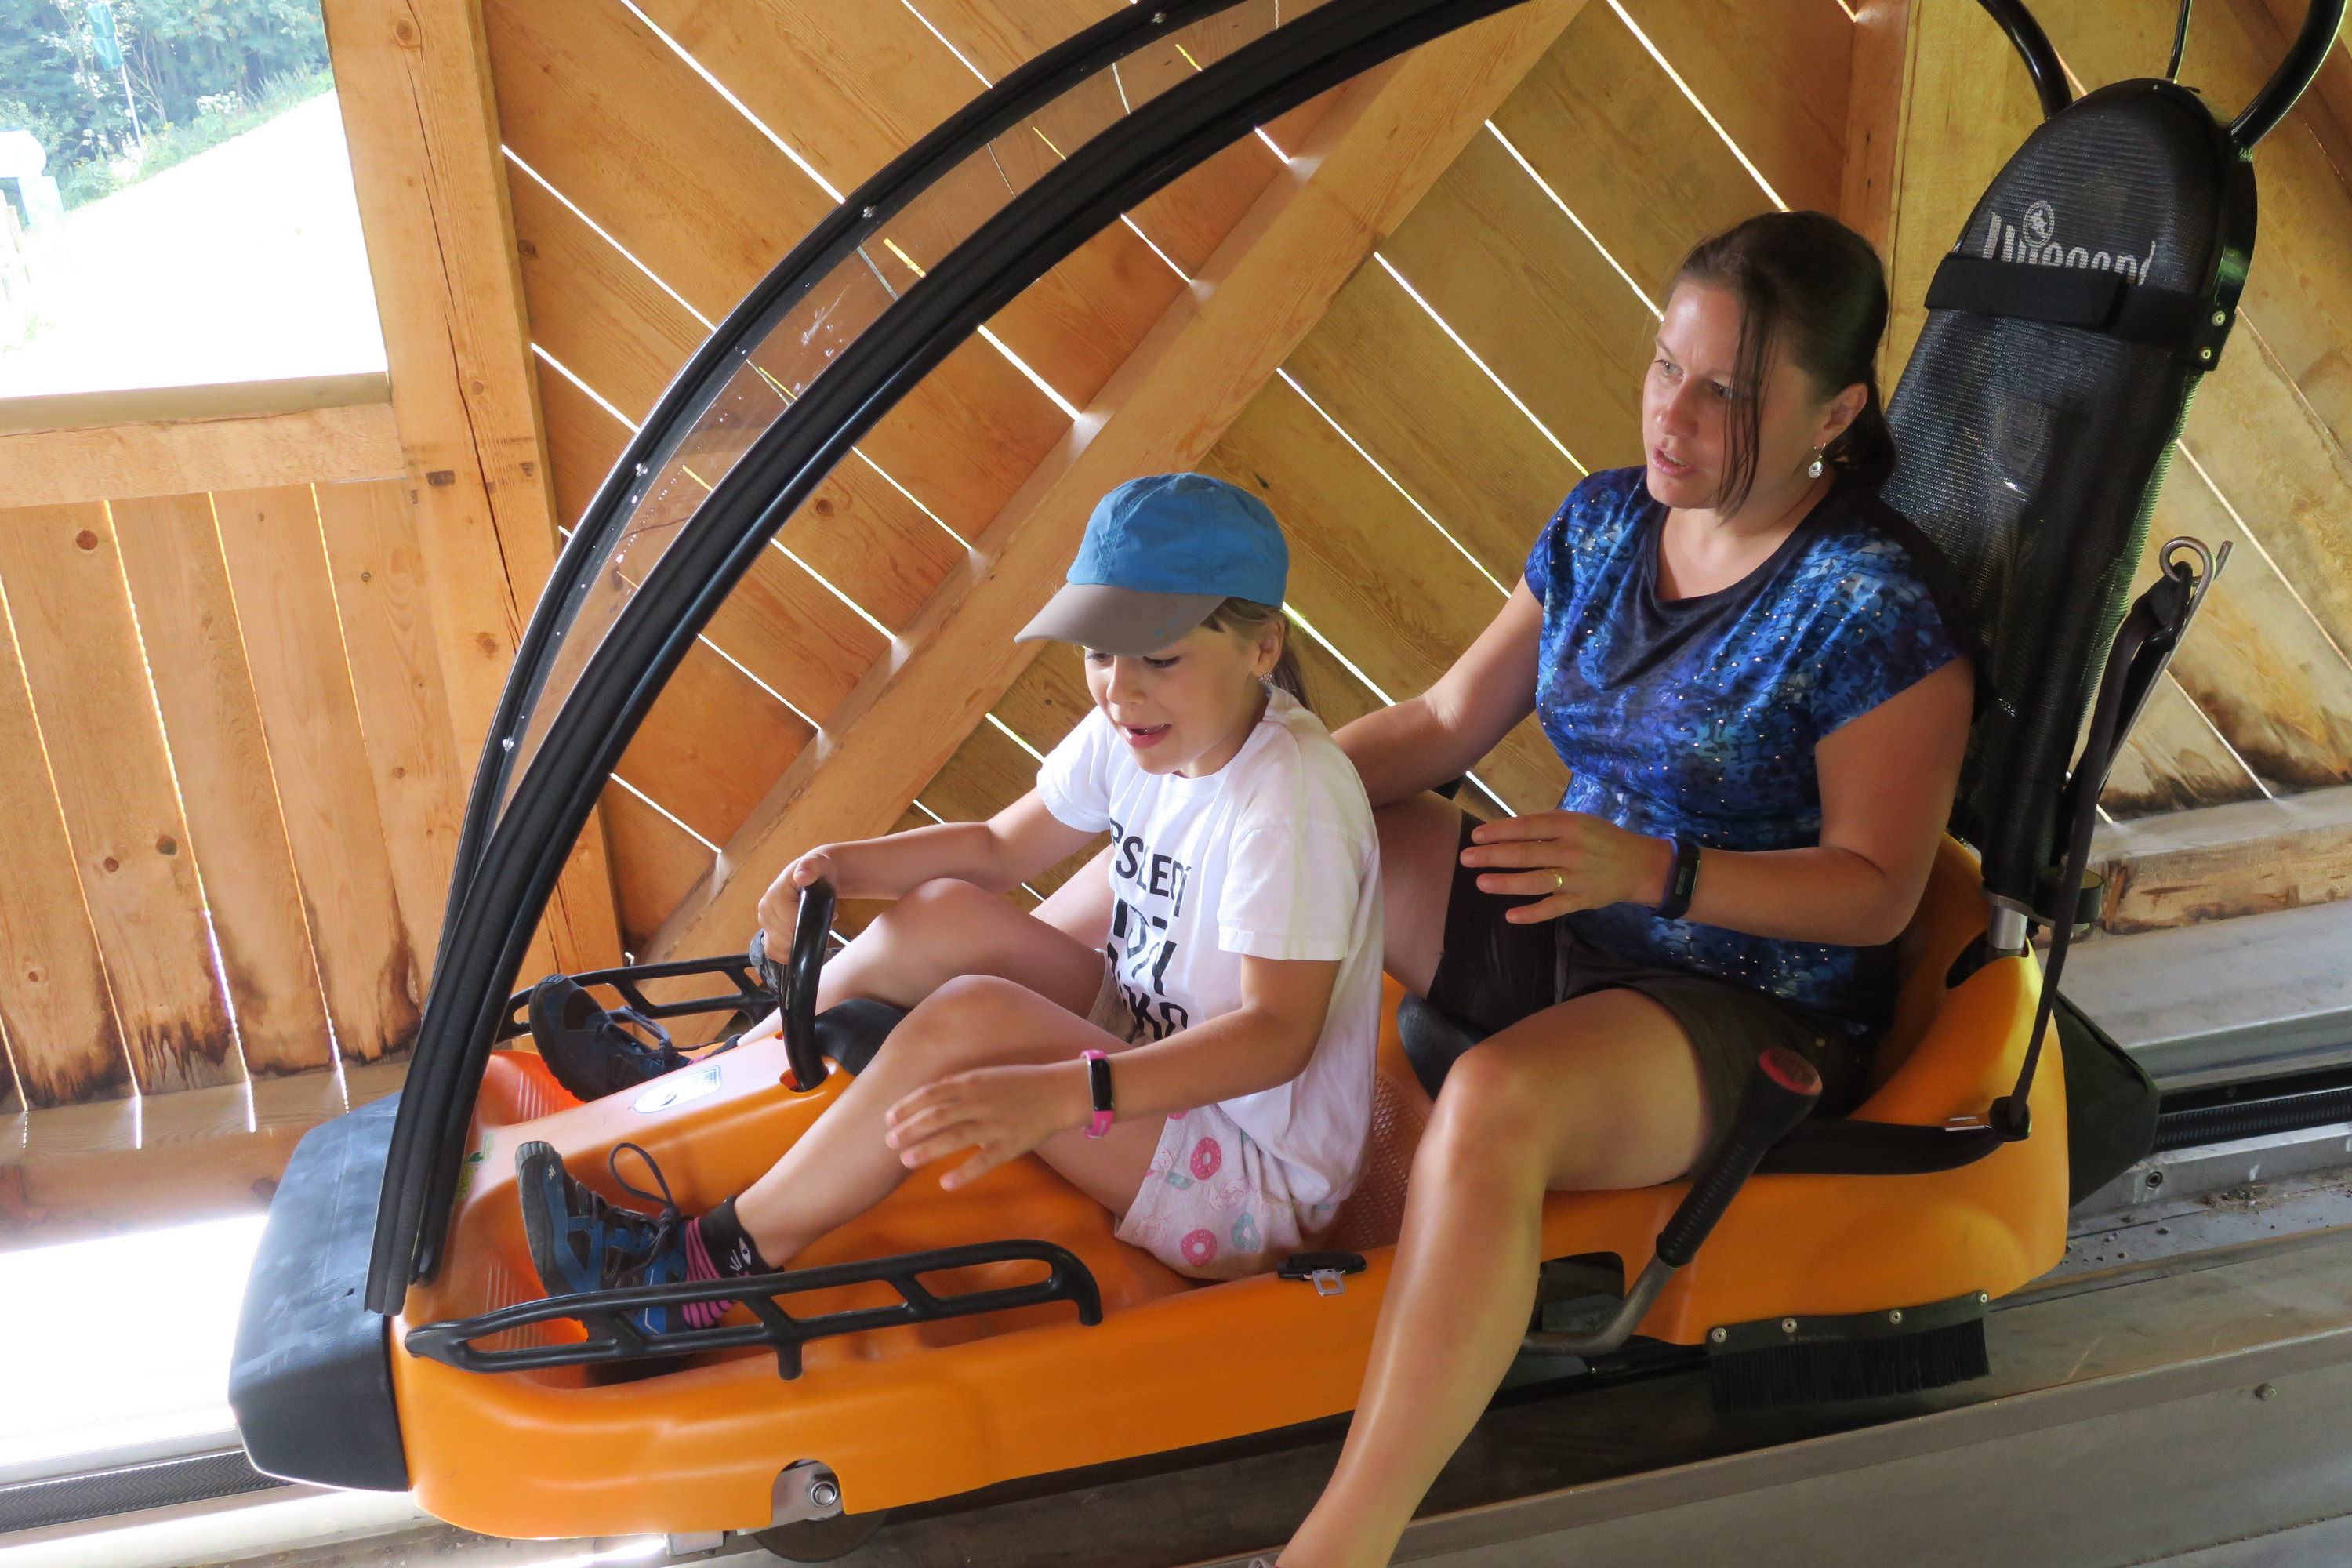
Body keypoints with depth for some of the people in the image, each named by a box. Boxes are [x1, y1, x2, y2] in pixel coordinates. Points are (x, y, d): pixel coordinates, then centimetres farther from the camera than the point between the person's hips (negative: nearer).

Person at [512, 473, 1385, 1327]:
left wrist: (1058, 1094, -47)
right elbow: (999, 847, 9)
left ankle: (716, 1264, -14)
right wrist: (846, 867, -8)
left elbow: (1278, 1033, -35)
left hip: (1261, 1180, -8)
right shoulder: (1135, 734, -2)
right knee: (944, 916, -4)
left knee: (970, 1018, -26)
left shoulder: (1292, 804, -27)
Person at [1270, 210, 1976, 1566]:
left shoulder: (1877, 608, -17)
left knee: (1496, 1105, -40)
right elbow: (1443, 726, 7)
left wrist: (1655, 870, -31)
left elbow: (1875, 889, -17)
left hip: (1753, 1016, -7)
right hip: (1559, 932, 8)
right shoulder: (1605, 520, 3)